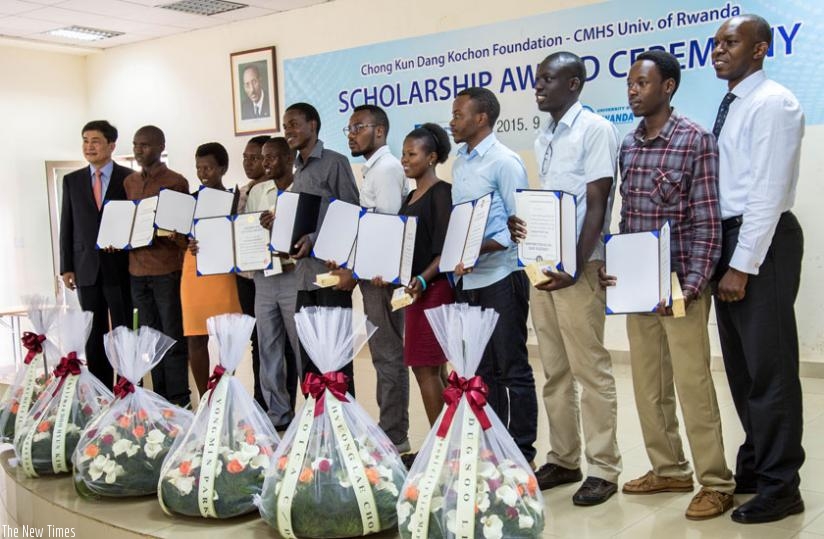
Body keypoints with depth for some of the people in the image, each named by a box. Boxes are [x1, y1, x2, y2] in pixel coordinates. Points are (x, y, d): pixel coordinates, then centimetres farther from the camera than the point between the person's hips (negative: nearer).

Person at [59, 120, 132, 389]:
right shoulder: (72, 180, 10)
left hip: (120, 267, -3)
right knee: (94, 337, 8)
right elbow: (67, 226, 10)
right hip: (87, 269, 3)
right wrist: (66, 267, 4)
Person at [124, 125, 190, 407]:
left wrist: (160, 235, -21)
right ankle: (159, 396, 17)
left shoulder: (176, 182, -3)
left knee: (173, 336, -1)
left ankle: (178, 399, 5)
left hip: (167, 269, -5)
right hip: (137, 269, 5)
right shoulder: (129, 182, 14)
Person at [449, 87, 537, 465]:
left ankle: (522, 452, 9)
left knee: (513, 369, 0)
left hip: (499, 278, -8)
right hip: (466, 281, 8)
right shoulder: (459, 165, 14)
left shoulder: (504, 162, -9)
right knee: (483, 370, 14)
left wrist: (480, 249, -23)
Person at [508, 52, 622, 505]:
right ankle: (563, 459, 20)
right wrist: (520, 223, -2)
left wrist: (577, 266, -16)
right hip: (541, 263, 8)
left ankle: (603, 468, 5)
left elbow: (597, 204, -11)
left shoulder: (595, 130, -5)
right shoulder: (544, 138, 17)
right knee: (555, 370, 11)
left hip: (577, 266, -7)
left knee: (589, 368, -3)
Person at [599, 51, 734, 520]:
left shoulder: (696, 139, -8)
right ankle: (669, 470, 26)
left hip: (679, 282, -7)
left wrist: (691, 285, -18)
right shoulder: (628, 146, 11)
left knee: (692, 382, -3)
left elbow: (708, 222, -11)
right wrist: (612, 267, 3)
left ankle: (717, 483, 9)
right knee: (648, 383, 12)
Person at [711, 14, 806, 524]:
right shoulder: (731, 106, 16)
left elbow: (768, 191, -18)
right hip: (728, 237, 9)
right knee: (741, 364, 15)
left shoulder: (773, 103, -11)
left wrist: (743, 266, -20)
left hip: (763, 242, -9)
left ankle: (780, 487, 8)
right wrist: (726, 257, 10)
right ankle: (754, 467, 29)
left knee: (769, 366, -3)